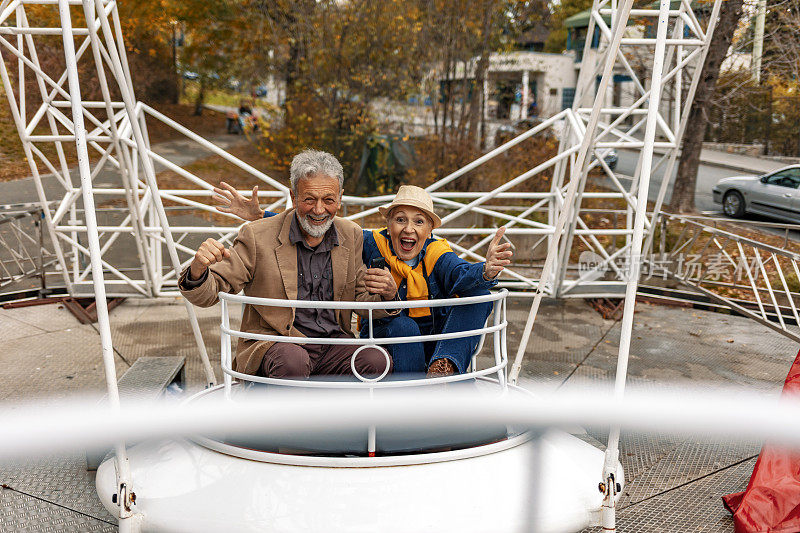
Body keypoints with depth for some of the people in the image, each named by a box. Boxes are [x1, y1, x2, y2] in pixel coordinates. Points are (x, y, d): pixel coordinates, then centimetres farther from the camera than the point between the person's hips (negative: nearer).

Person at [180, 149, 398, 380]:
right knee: (293, 360, -37)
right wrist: (198, 270, -31)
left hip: (334, 344, 4)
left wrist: (387, 294, -11)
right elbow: (206, 295, -6)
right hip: (273, 343, -3)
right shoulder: (257, 236, -8)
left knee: (377, 361, -25)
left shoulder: (351, 235, 5)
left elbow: (359, 299, 13)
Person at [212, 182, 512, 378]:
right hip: (385, 340, 0)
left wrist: (486, 271, -53)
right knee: (403, 325, -34)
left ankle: (441, 368, -38)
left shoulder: (436, 254, -6)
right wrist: (259, 217, -14)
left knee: (478, 295, -22)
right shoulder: (372, 245, -6)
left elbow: (462, 274, -28)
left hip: (437, 340, 1)